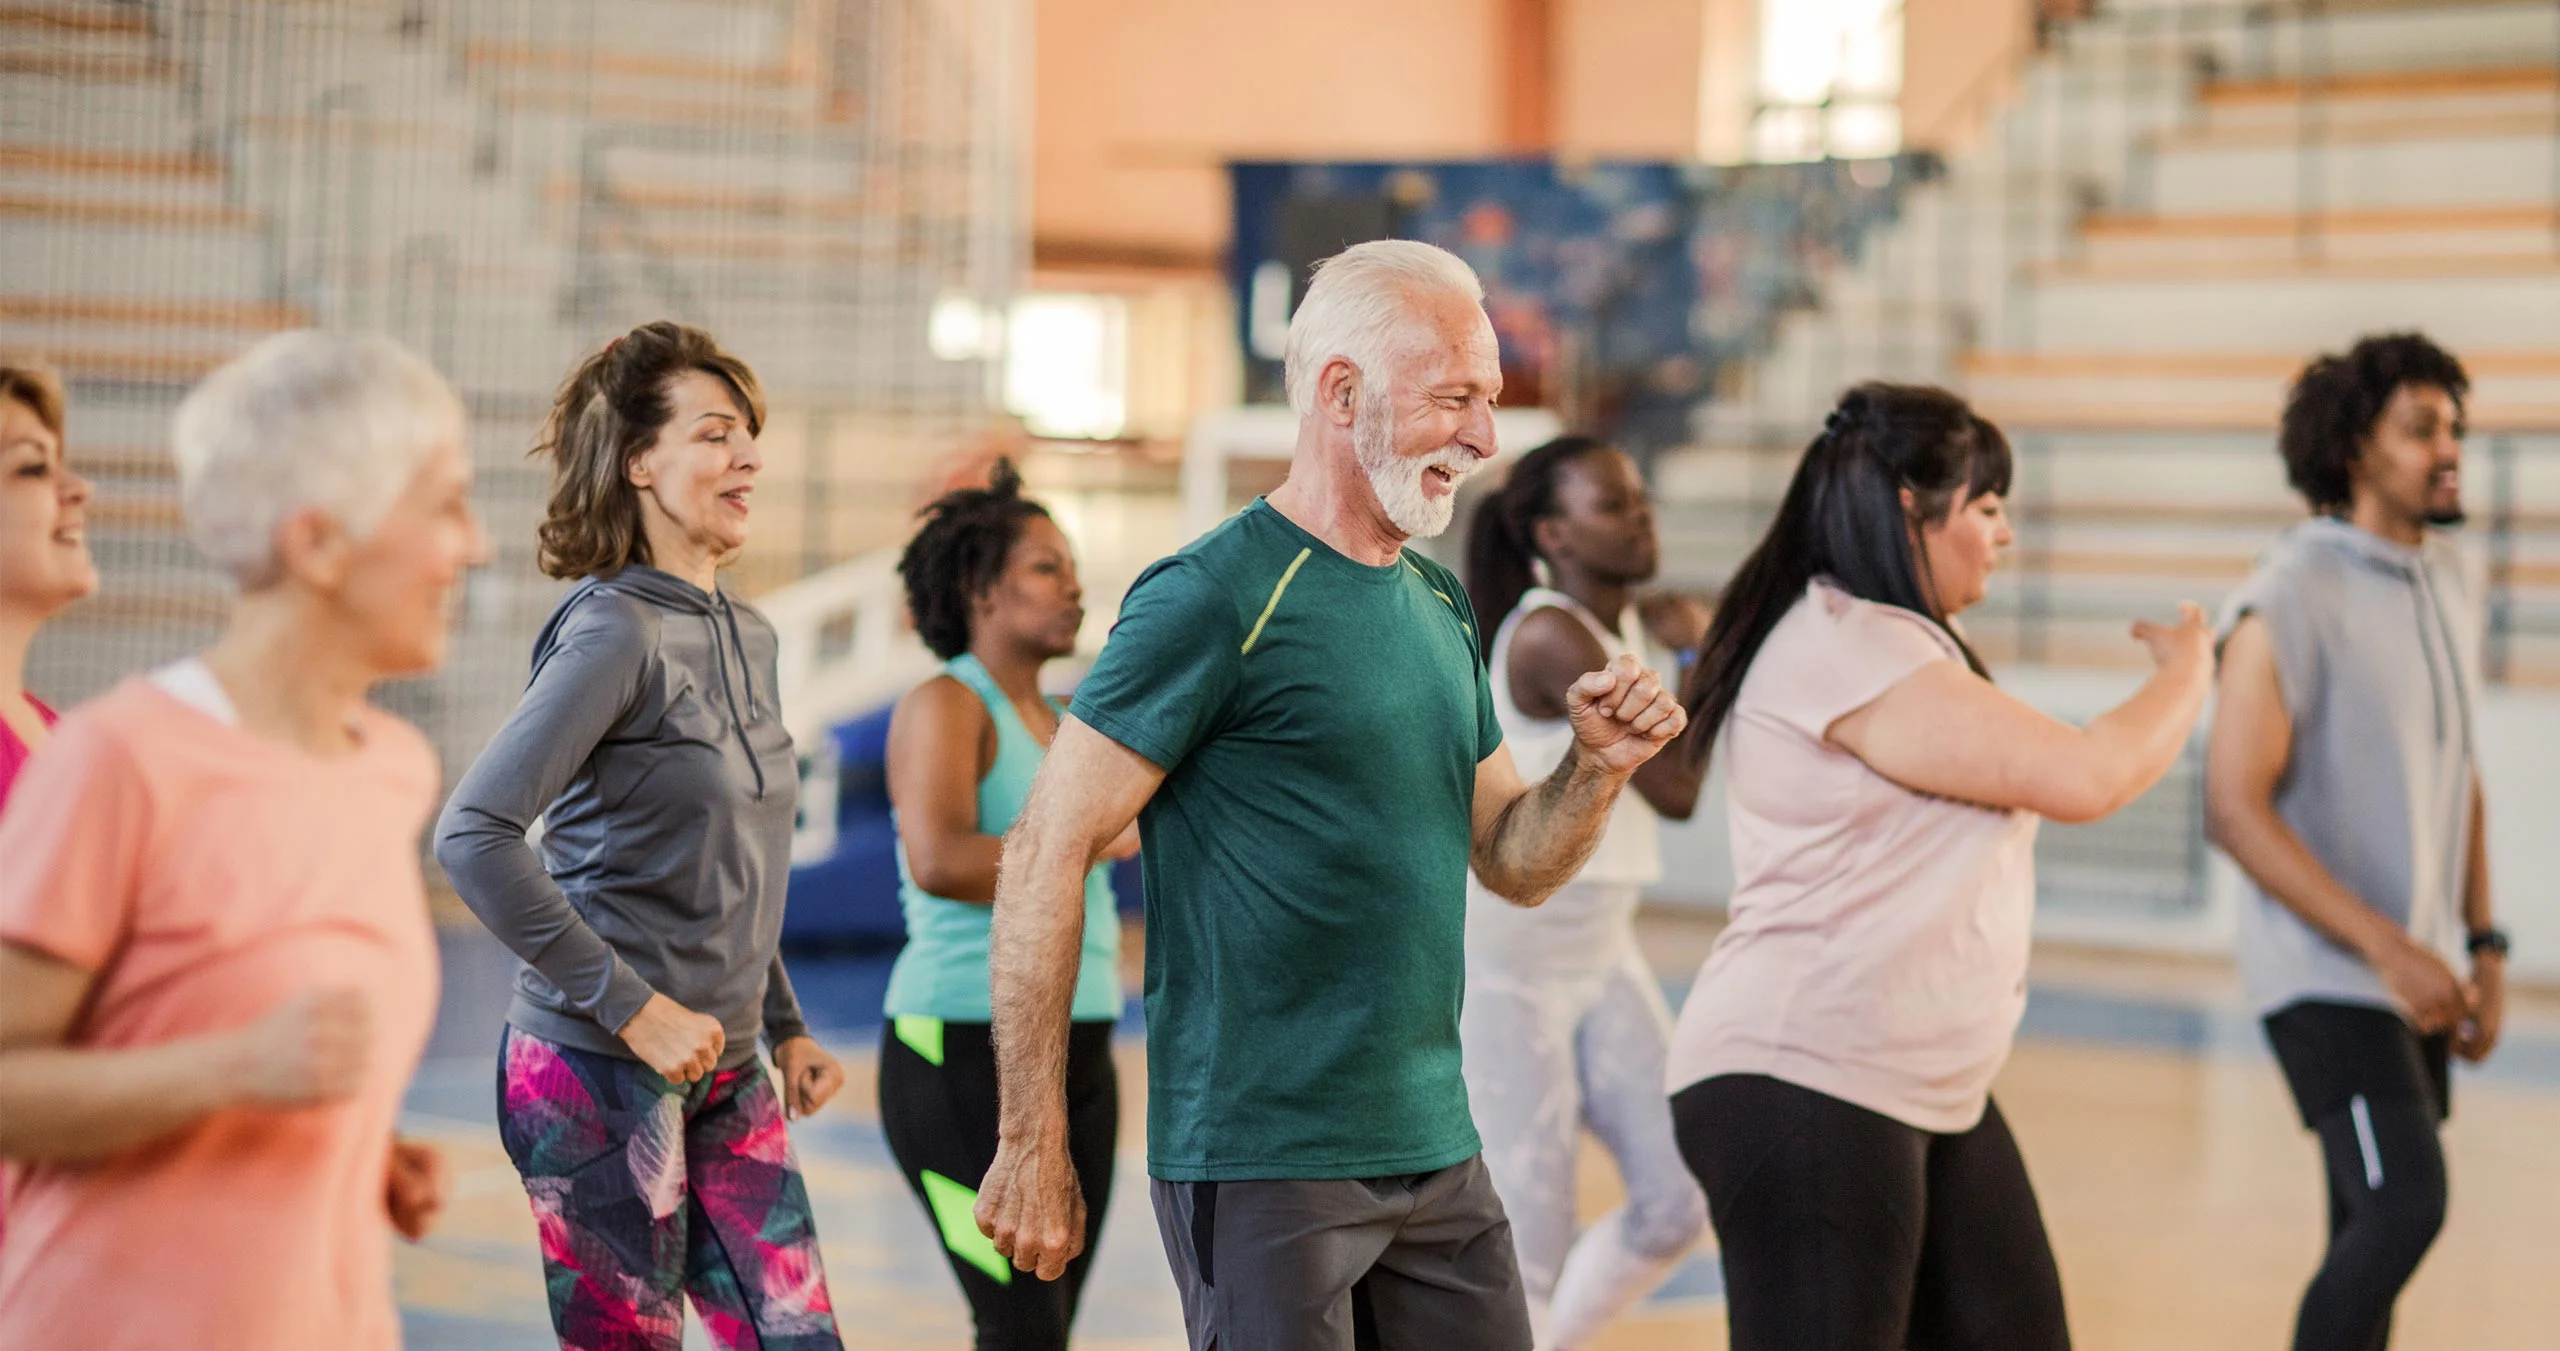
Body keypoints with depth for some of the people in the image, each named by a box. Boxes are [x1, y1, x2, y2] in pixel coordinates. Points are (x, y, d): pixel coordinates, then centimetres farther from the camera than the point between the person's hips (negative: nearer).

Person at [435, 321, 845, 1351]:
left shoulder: (748, 639, 12)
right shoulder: (615, 632, -13)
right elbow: (473, 835, -22)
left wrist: (786, 1029, 16)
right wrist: (634, 1008, -21)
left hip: (726, 1084, 8)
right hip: (600, 1075, -8)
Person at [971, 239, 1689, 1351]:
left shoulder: (1442, 607, 13)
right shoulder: (1217, 596, -11)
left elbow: (1515, 863, 19)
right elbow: (1044, 857, -14)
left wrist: (1597, 767, -3)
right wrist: (1033, 1150, -15)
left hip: (1438, 1158, 8)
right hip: (1260, 1165, -7)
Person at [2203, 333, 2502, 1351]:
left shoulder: (2451, 583, 9)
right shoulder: (2290, 601, -15)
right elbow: (2234, 809, -20)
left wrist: (2483, 948, 11)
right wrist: (2389, 949, -24)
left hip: (2412, 970, 8)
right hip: (2325, 971, -8)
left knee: (2371, 1235, 10)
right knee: (2406, 1207, -20)